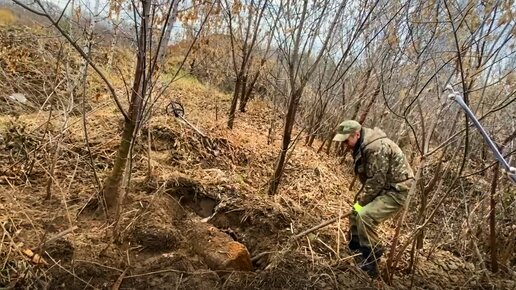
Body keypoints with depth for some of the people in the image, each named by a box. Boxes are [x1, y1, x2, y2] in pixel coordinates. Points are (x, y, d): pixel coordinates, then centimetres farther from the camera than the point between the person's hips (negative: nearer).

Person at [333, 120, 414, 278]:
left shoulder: (376, 147, -27)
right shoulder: (362, 146, 5)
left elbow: (376, 181, -25)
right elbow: (368, 178, 13)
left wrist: (361, 202, -14)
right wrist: (359, 200, 5)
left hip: (397, 191, -10)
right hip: (384, 188, 10)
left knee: (364, 216, -24)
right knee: (355, 213, 14)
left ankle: (370, 261, -8)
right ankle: (355, 250, 30)